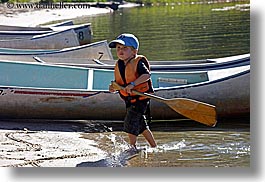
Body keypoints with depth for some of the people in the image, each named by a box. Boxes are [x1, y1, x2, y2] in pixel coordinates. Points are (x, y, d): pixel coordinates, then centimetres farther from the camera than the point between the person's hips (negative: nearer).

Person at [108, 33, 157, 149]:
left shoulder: (138, 62, -16)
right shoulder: (118, 65, 7)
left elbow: (147, 75, -31)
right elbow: (119, 82, 15)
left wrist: (133, 84, -40)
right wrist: (113, 88, -7)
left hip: (141, 97, -8)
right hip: (129, 100, 8)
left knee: (130, 124, -11)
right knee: (141, 126, 16)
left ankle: (132, 147, 2)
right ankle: (154, 146, 29)